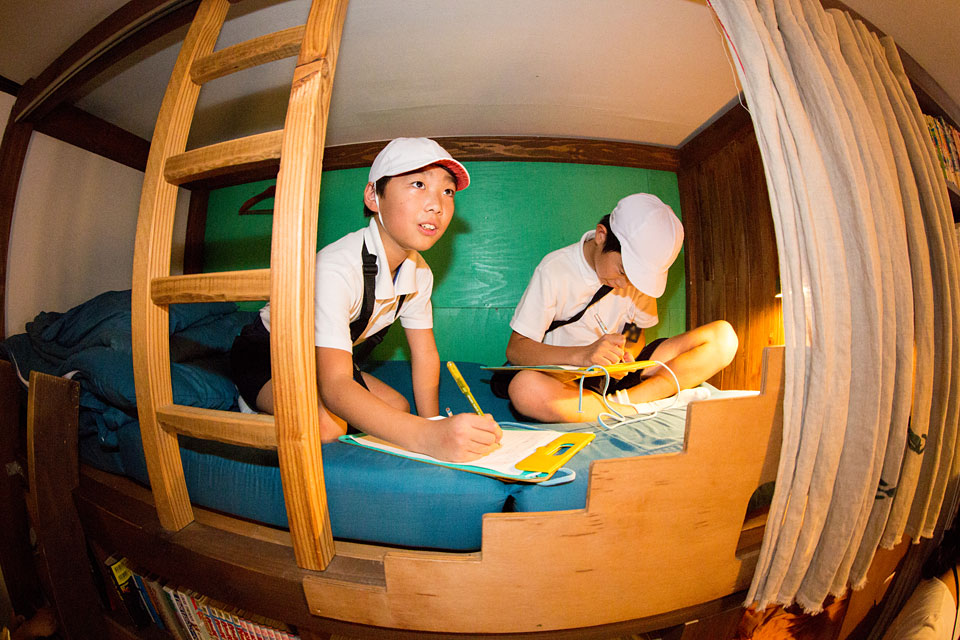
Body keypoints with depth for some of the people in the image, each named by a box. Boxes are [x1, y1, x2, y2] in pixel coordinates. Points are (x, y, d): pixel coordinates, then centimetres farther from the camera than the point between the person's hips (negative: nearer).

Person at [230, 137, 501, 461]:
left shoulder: (419, 273, -11)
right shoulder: (334, 269, -36)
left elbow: (424, 354, -4)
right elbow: (334, 385, -44)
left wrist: (433, 425, -16)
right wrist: (425, 436, -58)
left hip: (320, 360, 8)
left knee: (399, 407, -2)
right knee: (326, 425, -31)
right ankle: (256, 404, 1)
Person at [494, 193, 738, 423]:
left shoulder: (639, 268, 0)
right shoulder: (555, 270, -14)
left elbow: (637, 334, 10)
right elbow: (515, 349, -15)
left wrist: (627, 355, -16)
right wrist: (583, 355, -31)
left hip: (619, 373, 4)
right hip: (567, 376, -4)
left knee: (723, 336, -12)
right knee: (525, 388, -41)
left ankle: (624, 400, -21)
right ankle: (641, 409, -23)